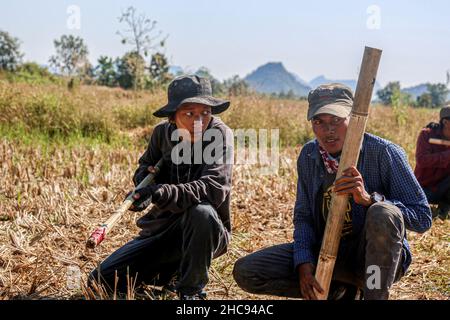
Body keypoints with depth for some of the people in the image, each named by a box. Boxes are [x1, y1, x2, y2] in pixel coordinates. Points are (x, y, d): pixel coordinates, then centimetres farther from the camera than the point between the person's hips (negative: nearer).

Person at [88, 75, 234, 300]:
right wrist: (146, 175, -11)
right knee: (99, 281, -2)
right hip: (162, 228, 5)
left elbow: (214, 188, -31)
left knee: (201, 212, -40)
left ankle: (191, 289, -17)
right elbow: (144, 166, 16)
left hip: (206, 231, -4)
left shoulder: (219, 134, -17)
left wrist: (160, 193, -43)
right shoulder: (162, 133, -3)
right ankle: (171, 270, 20)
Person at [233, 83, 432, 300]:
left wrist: (368, 198, -30)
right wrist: (303, 263, -12)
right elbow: (303, 216, 6)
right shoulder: (308, 156, -1)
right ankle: (338, 290, 5)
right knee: (245, 271, -11)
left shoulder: (384, 153, -16)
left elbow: (423, 218, -16)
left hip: (375, 257, -4)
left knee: (384, 214, -38)